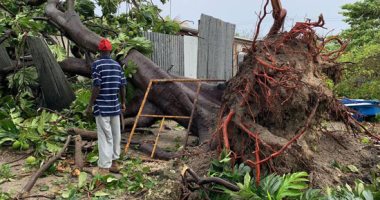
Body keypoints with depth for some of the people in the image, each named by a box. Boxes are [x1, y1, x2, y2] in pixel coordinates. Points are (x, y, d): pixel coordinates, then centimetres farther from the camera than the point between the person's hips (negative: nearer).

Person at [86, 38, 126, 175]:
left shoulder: (97, 64, -9)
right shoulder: (117, 65, 7)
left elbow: (97, 87, -15)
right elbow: (122, 86, 8)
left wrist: (90, 105, -9)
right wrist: (123, 102, 19)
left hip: (102, 107, -6)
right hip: (115, 106, 6)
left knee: (105, 137, -3)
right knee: (115, 135, 13)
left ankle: (104, 167, 2)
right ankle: (114, 163, 24)